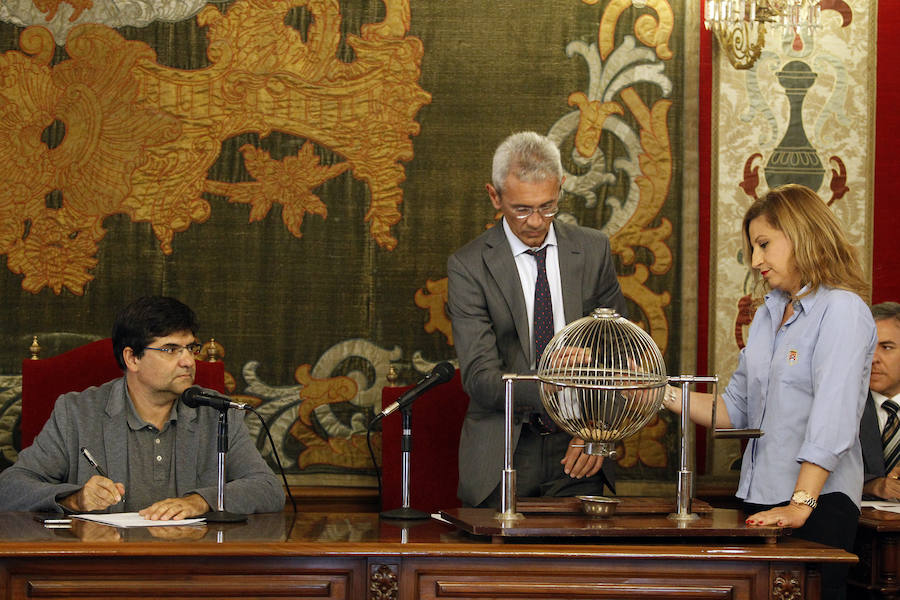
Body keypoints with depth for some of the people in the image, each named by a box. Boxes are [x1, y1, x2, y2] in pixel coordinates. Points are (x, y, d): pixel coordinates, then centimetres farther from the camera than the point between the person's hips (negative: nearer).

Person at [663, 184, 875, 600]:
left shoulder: (841, 311, -8)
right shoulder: (768, 314, 17)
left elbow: (832, 420, -18)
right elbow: (736, 410, 16)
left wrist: (800, 504, -25)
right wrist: (663, 395, 4)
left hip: (818, 505, -7)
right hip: (761, 502, 7)